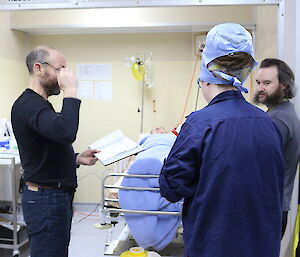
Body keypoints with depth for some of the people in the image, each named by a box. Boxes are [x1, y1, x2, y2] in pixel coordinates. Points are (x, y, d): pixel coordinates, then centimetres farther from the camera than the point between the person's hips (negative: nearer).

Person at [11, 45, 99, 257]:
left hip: (56, 196, 10)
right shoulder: (28, 104, -17)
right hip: (46, 199, -10)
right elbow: (66, 133, -35)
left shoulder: (39, 104, 16)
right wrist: (71, 91, -24)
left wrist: (77, 159, 7)